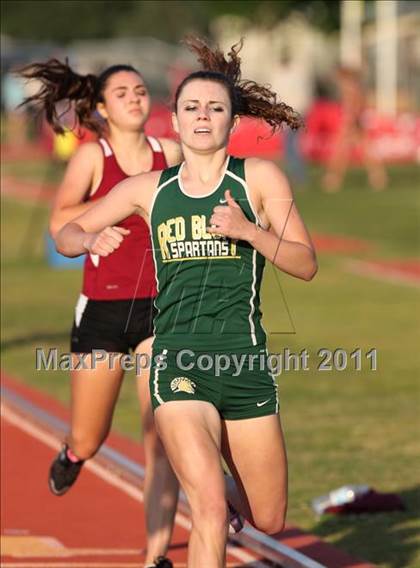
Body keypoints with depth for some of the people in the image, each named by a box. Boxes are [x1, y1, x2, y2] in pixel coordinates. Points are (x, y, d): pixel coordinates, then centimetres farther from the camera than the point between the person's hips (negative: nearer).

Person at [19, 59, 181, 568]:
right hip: (102, 310, -1)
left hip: (160, 307, 1)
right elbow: (60, 222, -20)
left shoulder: (170, 154, 3)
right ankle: (72, 453, 50)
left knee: (161, 436, -13)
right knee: (89, 440, 12)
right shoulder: (93, 155, -7)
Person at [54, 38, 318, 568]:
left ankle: (221, 481, 45)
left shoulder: (259, 177, 4)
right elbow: (66, 235, 18)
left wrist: (249, 229, -16)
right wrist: (93, 241, -5)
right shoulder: (148, 188, 9)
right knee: (210, 511, -20)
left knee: (268, 521, 11)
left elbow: (306, 265, 0)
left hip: (245, 361, 1)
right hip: (178, 362, -1)